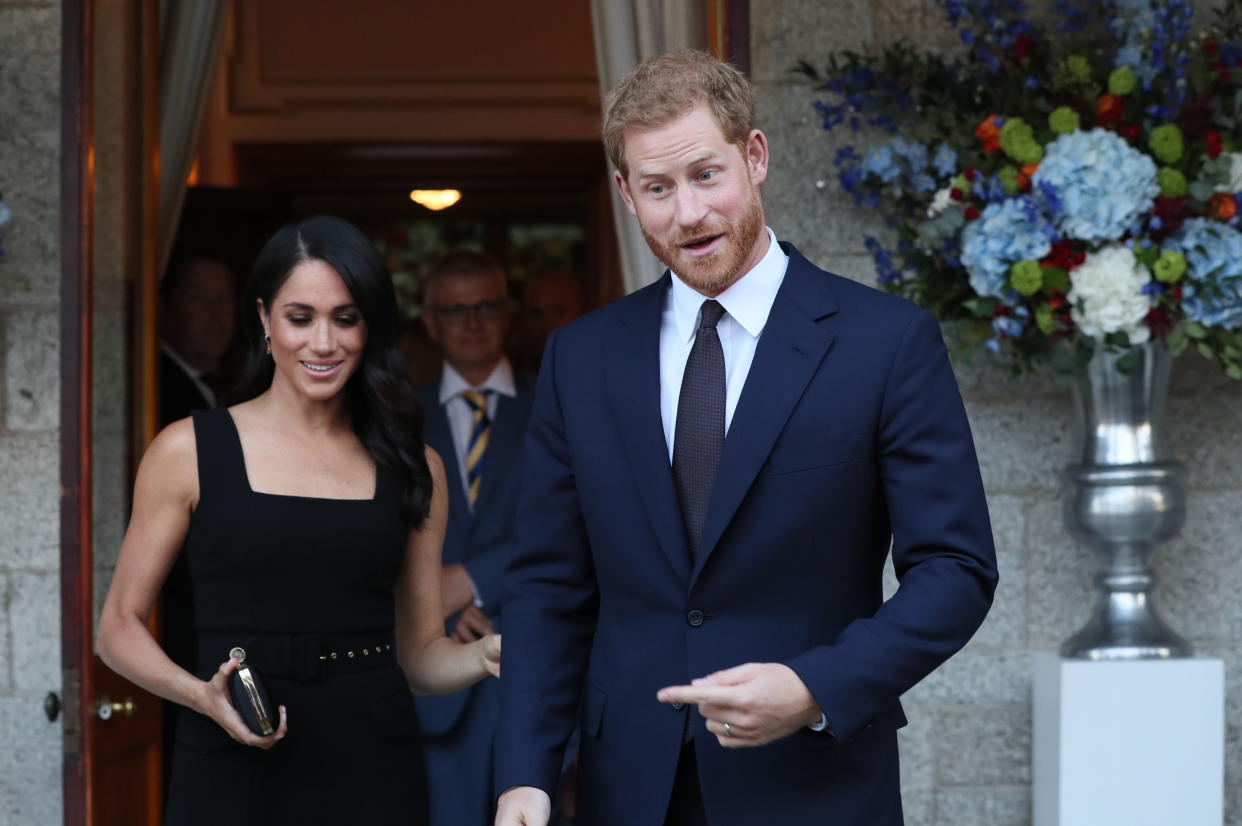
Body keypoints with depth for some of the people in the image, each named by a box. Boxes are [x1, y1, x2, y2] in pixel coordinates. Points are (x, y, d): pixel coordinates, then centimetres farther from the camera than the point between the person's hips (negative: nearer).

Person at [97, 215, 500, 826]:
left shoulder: (414, 467, 8)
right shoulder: (188, 451, 0)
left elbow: (419, 652, 11)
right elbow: (120, 627, 3)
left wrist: (486, 656, -10)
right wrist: (203, 695, -15)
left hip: (372, 774, 2)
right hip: (232, 772, -2)